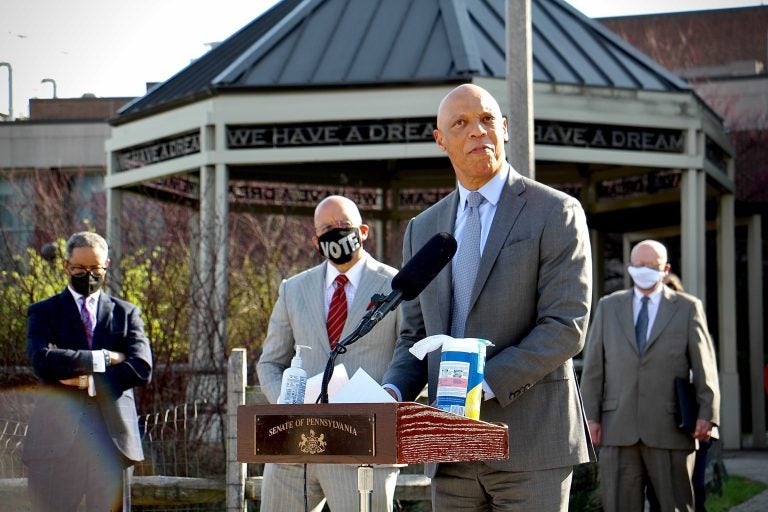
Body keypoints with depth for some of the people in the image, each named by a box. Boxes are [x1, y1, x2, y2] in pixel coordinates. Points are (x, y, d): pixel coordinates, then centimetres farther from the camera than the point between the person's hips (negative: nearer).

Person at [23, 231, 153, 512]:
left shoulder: (126, 313, 15)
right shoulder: (44, 312, 10)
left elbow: (142, 368, 0)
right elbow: (43, 360, -9)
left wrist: (89, 381, -9)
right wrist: (103, 358, -8)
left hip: (112, 435, 1)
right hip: (58, 435, -1)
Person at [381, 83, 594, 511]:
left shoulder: (556, 212, -2)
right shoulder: (423, 229, 16)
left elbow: (567, 327, -10)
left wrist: (483, 384, -19)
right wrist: (393, 394, -3)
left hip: (531, 445, -5)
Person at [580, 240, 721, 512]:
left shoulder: (688, 308, 8)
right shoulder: (608, 306, 14)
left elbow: (704, 365, 3)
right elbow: (593, 365, 11)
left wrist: (707, 415, -8)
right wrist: (591, 416, 2)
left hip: (669, 430, -1)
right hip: (617, 429, 2)